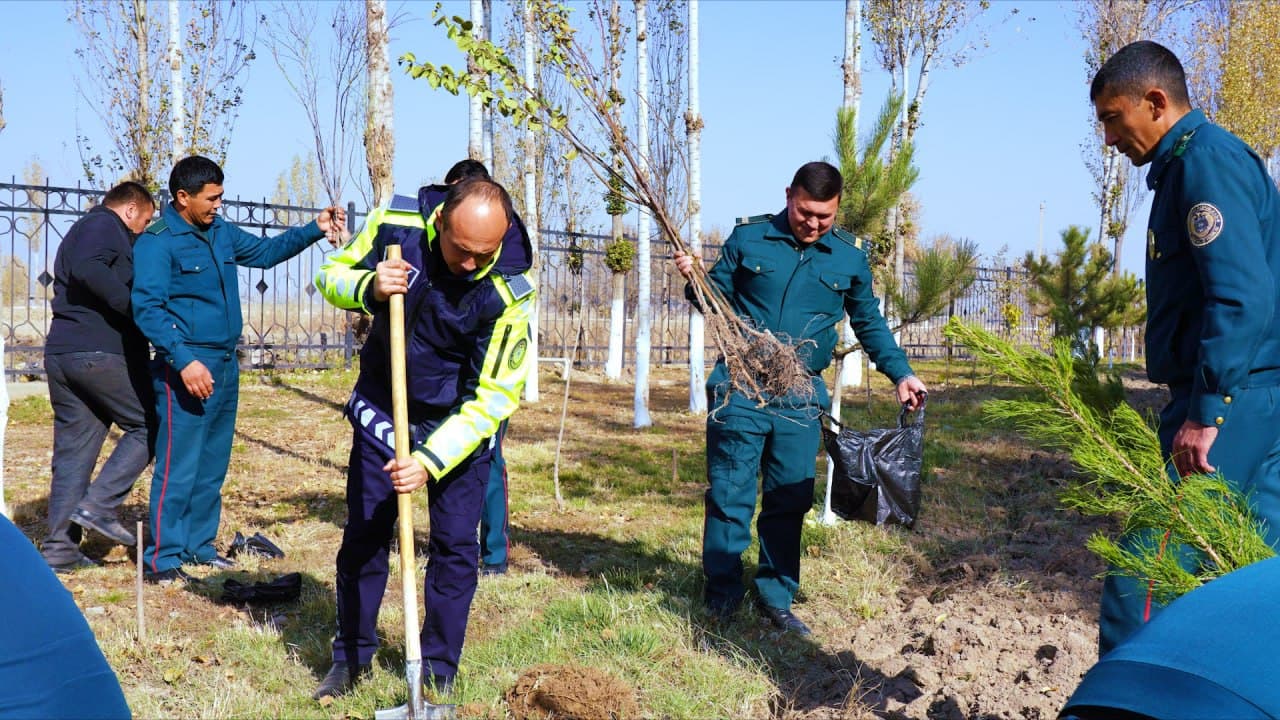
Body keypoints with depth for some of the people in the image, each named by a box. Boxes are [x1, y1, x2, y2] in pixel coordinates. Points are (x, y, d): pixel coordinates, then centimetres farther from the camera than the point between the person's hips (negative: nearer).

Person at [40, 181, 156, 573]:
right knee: (148, 427, 2)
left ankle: (59, 548, 9)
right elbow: (87, 268, -23)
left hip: (60, 353, 9)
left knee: (72, 453, 9)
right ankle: (99, 506, -5)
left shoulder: (78, 231, 28)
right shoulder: (107, 226, -3)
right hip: (103, 353, -9)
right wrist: (137, 307, -26)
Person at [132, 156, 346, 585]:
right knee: (178, 468, -6)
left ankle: (200, 545, 25)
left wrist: (314, 229, 15)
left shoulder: (221, 233, 12)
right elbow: (147, 308, -19)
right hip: (187, 369, -8)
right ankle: (162, 558, 2)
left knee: (213, 466, 14)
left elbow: (265, 251, 26)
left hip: (225, 366, 8)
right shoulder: (157, 242, -11)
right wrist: (184, 360, -27)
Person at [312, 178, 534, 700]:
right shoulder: (398, 221, -21)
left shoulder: (510, 287, -27)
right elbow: (332, 275, -5)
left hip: (460, 419, -2)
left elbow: (494, 397, -23)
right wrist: (368, 287, -29)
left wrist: (431, 460, -32)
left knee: (455, 544, -1)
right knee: (363, 534, 7)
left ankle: (439, 667, 16)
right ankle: (352, 656, 23)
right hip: (383, 404, 2)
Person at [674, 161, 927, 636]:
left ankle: (776, 600, 20)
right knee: (730, 495, 0)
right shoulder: (748, 238, 1)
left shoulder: (850, 257, 6)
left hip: (801, 399, 2)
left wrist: (900, 373, 9)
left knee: (789, 503, 7)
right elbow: (718, 297, 9)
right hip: (740, 388, -2)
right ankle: (721, 598, 11)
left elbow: (870, 323, 17)